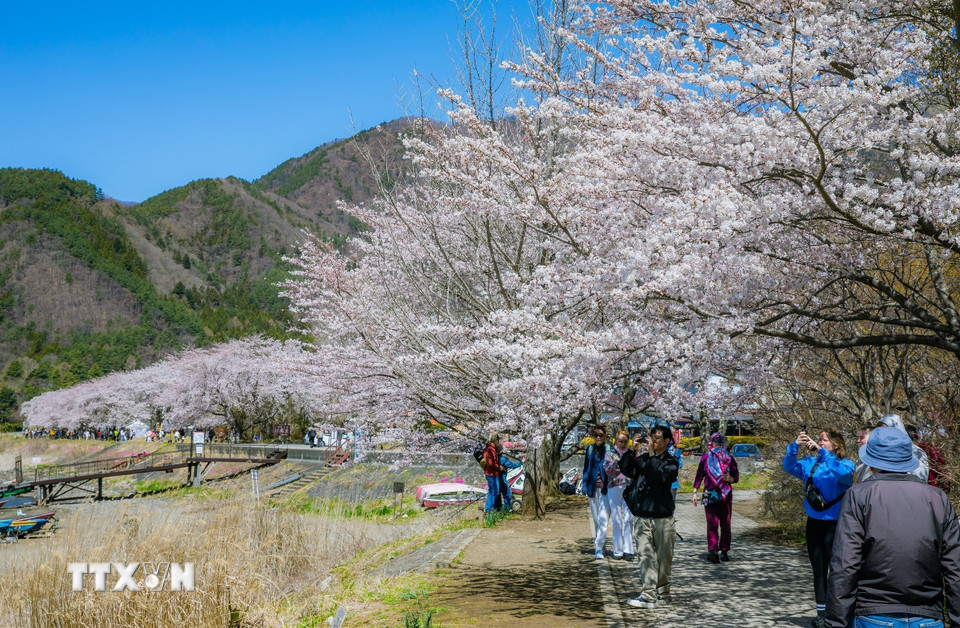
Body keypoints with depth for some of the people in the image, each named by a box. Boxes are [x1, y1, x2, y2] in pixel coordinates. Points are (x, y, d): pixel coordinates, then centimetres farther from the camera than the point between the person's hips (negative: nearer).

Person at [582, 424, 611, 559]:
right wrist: (585, 485, 7)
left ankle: (599, 548, -14)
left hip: (605, 488, -4)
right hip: (593, 488, 4)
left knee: (603, 518, -12)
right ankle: (599, 542, 26)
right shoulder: (590, 449, 9)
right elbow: (586, 468, 14)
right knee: (596, 518, 12)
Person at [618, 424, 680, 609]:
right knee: (646, 555, -4)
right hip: (642, 516, 2)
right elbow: (626, 470, -2)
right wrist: (632, 450, -9)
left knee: (663, 557, 6)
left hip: (662, 517, -2)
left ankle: (662, 593, 20)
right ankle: (648, 595, -5)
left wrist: (652, 455, -16)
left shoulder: (671, 461, 1)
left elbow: (662, 477, -18)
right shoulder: (642, 458, 10)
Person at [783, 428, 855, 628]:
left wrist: (821, 452, -28)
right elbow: (789, 467, 2)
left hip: (834, 523, -5)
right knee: (818, 569, 12)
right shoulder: (811, 463, 9)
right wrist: (795, 446, -12)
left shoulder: (845, 463, -5)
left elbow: (844, 473, -26)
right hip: (814, 522, 5)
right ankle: (822, 612, 20)